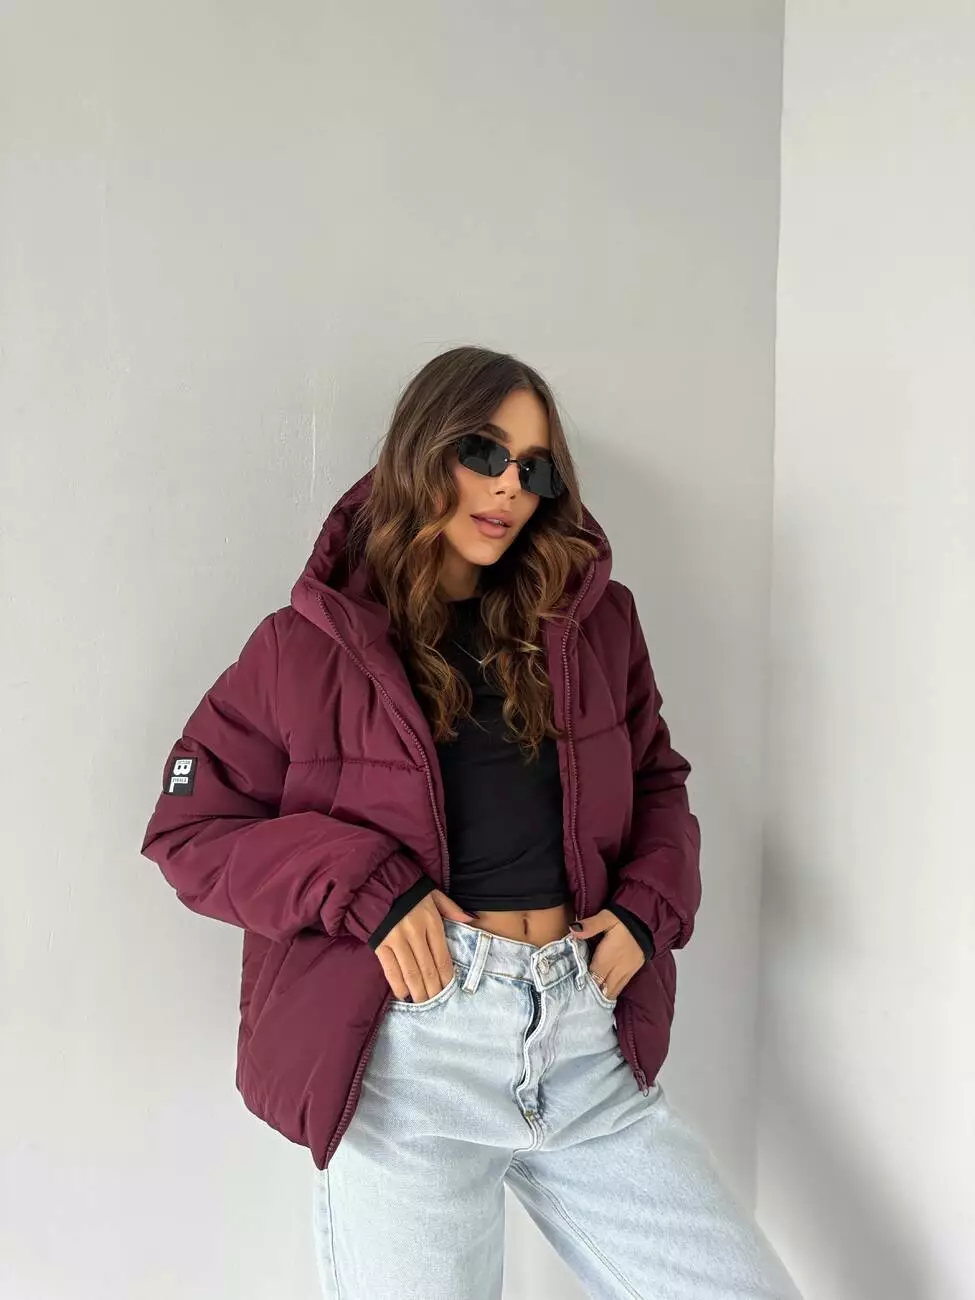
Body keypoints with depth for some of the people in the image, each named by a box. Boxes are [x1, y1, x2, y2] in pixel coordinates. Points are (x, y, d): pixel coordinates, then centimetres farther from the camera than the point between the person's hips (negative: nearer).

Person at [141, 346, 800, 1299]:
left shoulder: (592, 622, 10)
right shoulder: (309, 645, -1)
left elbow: (657, 780, 21)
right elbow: (187, 829, 1)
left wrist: (647, 907, 3)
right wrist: (364, 885, -13)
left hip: (587, 1036, 4)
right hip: (409, 1049, -3)